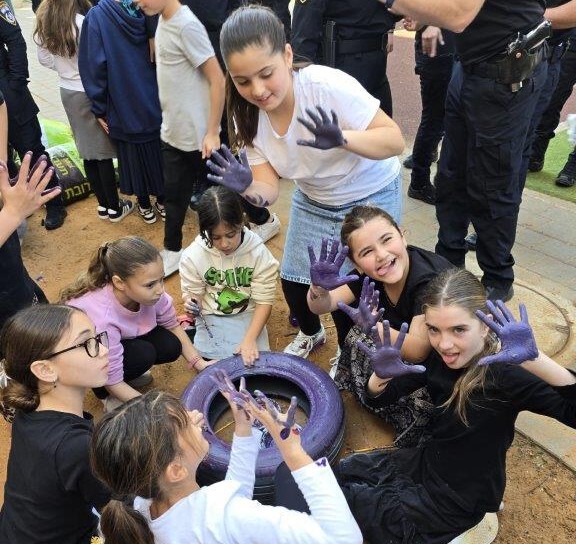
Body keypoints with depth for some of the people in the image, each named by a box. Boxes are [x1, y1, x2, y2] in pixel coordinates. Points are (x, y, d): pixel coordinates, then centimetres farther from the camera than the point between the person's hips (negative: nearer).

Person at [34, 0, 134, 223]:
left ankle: (102, 205, 25)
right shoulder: (83, 22, -24)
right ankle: (115, 208, 16)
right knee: (103, 151, 5)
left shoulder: (43, 21, -2)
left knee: (87, 150, 14)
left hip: (68, 92, 6)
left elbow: (45, 59, 9)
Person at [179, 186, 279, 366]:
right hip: (211, 316, 1)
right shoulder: (193, 256, -16)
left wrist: (250, 339, -23)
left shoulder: (259, 253, -18)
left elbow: (264, 300, -13)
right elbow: (192, 292, -2)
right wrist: (191, 303, -28)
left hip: (247, 315, 0)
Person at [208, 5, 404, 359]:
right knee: (293, 281, 7)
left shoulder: (328, 85, -32)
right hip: (313, 202, 5)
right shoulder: (246, 115, -14)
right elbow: (269, 189, -14)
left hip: (371, 196, -5)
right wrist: (248, 189, -37)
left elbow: (396, 140, -29)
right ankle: (311, 334, 40)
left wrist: (341, 139, -47)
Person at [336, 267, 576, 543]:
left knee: (350, 502, 1)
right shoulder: (438, 356, -12)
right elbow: (379, 398, -6)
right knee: (343, 471, 13)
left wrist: (534, 359, -59)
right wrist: (381, 375, -30)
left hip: (458, 498, -6)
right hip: (428, 461, 6)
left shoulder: (505, 374, -31)